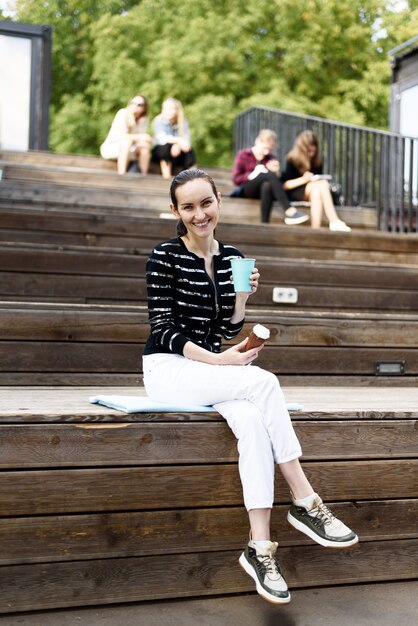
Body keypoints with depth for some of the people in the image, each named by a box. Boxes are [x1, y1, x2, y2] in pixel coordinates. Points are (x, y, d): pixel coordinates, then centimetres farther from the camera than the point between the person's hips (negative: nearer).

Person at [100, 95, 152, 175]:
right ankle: (121, 175, -41)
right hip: (110, 148, -6)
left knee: (145, 144, -18)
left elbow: (143, 137, -5)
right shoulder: (123, 113, -16)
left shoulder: (143, 120, 2)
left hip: (128, 150, 6)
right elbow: (121, 135, -26)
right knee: (127, 142, -34)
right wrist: (139, 136, -31)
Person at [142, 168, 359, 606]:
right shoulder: (165, 257, -7)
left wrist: (242, 296, -9)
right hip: (167, 369, -5)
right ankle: (305, 503, -22)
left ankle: (259, 547, -29)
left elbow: (228, 331, 10)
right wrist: (218, 361, -22)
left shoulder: (231, 258, 9)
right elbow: (163, 329, -12)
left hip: (209, 368, 5)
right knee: (264, 381, -29)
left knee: (252, 419, -30)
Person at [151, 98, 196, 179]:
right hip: (160, 152, -2)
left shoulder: (183, 122, -4)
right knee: (166, 146, -35)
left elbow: (186, 139, -18)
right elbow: (162, 138, -30)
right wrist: (178, 140, -48)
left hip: (177, 152, 2)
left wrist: (177, 145, -41)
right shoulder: (159, 121, -12)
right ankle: (166, 176, -32)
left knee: (189, 150, -28)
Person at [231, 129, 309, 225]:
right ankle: (289, 211, -44)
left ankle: (265, 224, -49)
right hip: (246, 191, -2)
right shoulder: (243, 155, 6)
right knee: (269, 175, -33)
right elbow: (236, 179, -3)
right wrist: (253, 174, -17)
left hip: (266, 189, 2)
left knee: (267, 185, -38)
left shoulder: (271, 158, 14)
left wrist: (276, 172, -13)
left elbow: (277, 179, 9)